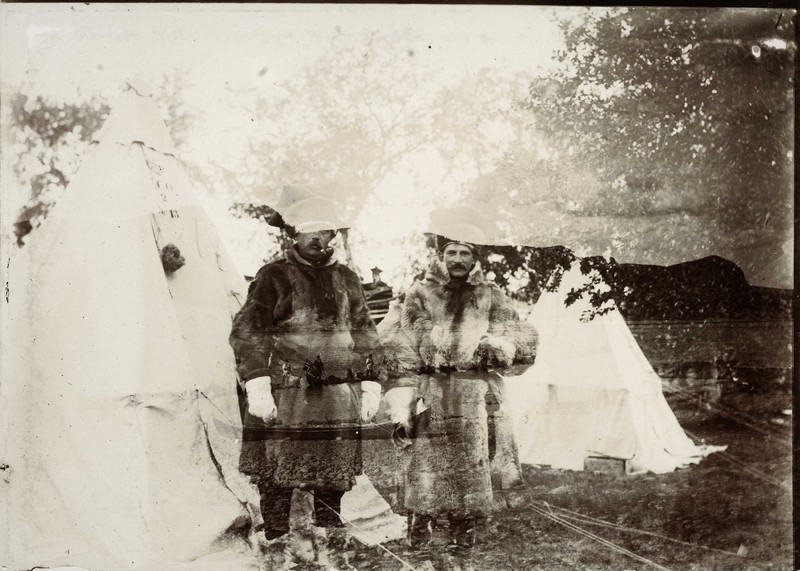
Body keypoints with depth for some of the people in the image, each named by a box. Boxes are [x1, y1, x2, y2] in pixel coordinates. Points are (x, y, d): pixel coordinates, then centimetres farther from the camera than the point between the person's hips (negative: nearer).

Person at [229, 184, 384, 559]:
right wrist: (256, 384, -16)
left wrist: (370, 384, 13)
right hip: (286, 396, -4)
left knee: (334, 475, 10)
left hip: (337, 399, 4)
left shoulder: (346, 279, 14)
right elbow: (247, 332, -7)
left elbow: (364, 335, 19)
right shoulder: (274, 277, -1)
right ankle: (277, 539, 11)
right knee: (278, 474, -1)